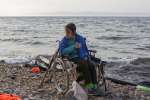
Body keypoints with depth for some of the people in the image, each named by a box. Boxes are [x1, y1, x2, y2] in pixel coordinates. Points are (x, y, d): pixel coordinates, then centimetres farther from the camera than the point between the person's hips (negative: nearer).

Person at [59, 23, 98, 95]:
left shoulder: (80, 39, 10)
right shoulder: (64, 41, 0)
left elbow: (86, 50, 18)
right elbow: (62, 51, -16)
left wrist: (86, 57, -2)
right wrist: (73, 47, -24)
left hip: (82, 58, 4)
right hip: (72, 59, -4)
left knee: (92, 66, -26)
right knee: (84, 64, -33)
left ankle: (94, 87, -23)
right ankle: (89, 87, -28)